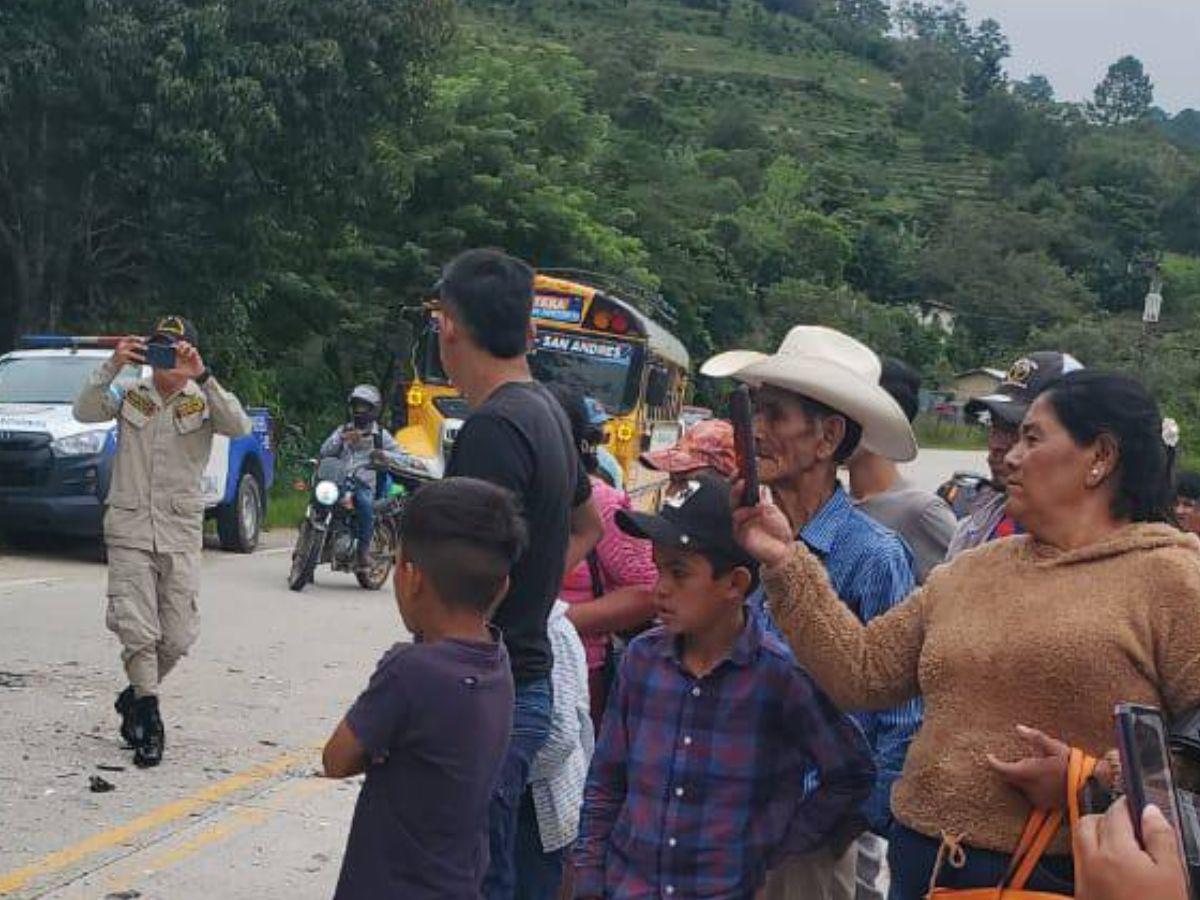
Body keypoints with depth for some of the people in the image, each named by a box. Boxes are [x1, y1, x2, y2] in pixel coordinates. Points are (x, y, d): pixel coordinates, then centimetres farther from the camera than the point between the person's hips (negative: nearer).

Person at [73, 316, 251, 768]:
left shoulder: (204, 402, 2)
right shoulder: (129, 396, 7)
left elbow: (240, 427, -18)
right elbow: (84, 411, -9)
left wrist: (201, 377, -28)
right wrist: (112, 367, -22)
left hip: (181, 534, 0)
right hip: (129, 530, 0)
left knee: (178, 636, 3)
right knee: (137, 628, -10)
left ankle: (135, 697, 28)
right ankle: (148, 715, 3)